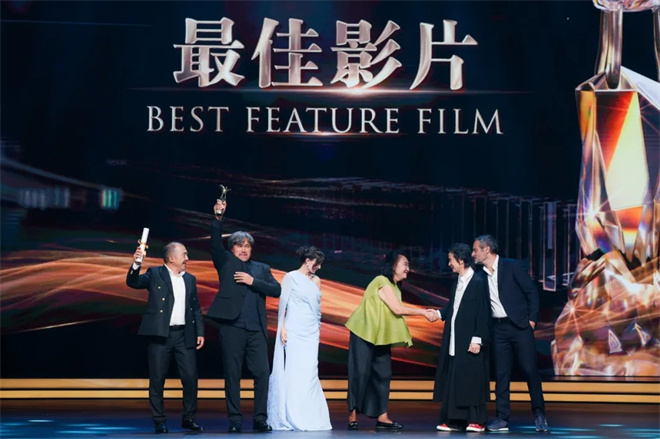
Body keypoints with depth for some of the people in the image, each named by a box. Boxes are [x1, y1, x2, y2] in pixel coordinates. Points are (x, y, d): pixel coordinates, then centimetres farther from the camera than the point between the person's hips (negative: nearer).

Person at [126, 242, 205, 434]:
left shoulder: (190, 279, 16)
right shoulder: (155, 274, 3)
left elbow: (196, 308, 17)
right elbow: (133, 282, -10)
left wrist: (200, 332, 8)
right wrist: (136, 264, -27)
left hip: (184, 335, 4)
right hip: (160, 334, -4)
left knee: (191, 378, -1)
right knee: (157, 380, 0)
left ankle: (189, 418, 11)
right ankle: (159, 421, 8)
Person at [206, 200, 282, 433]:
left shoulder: (261, 269, 19)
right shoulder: (226, 263, 12)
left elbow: (276, 290, 6)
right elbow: (215, 243, -5)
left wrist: (253, 281, -5)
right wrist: (218, 218, -18)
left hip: (256, 330, 2)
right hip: (232, 327, -2)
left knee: (262, 373, -4)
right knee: (232, 375, 0)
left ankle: (260, 418, 2)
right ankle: (235, 420, 4)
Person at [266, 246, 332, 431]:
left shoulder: (316, 281, 13)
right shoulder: (291, 277, -2)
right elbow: (283, 303, -5)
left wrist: (318, 328, 14)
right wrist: (282, 328, -11)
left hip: (311, 332, 5)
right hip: (294, 330, -5)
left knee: (309, 373, 0)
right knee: (292, 371, -4)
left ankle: (309, 418, 2)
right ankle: (291, 417, -1)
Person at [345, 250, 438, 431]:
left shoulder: (394, 286, 13)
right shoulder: (382, 282, -15)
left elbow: (397, 312, 3)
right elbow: (397, 309, -19)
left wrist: (424, 313, -4)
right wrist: (423, 312, -15)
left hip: (380, 336, 9)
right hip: (365, 334, -9)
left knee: (383, 374, 3)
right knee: (360, 373, -7)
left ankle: (382, 417, 3)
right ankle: (352, 415, -1)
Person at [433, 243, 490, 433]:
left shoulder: (478, 282, -11)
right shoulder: (457, 282, 13)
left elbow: (482, 313, -13)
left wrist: (477, 339, -16)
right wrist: (439, 313, 3)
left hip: (470, 341, -8)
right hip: (454, 341, 8)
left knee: (472, 380, -4)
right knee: (452, 380, 6)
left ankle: (476, 421, 2)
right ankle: (454, 420, 10)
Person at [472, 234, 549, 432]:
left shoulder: (511, 266, -7)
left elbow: (532, 291, -5)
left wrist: (532, 319, -8)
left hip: (520, 326, -4)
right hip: (499, 328, 4)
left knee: (530, 370, -3)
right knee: (501, 373, 4)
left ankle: (539, 414, 6)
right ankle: (502, 419, 6)